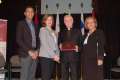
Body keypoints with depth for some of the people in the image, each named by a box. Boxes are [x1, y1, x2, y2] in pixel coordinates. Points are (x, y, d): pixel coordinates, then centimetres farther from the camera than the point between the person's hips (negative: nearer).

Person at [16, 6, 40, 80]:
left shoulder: (35, 25, 17)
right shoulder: (21, 23, 0)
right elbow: (19, 40, -9)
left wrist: (37, 50, -1)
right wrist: (29, 51, -13)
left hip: (35, 54, 5)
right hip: (26, 54, -5)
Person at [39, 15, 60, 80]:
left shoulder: (53, 32, 17)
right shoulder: (43, 30, -4)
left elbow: (55, 44, 14)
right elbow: (45, 44, -12)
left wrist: (57, 55, 0)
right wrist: (54, 55, -14)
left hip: (52, 57, 7)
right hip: (45, 56, -7)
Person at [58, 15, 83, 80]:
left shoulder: (78, 31, 12)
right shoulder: (61, 33, 18)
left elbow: (81, 43, 8)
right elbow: (59, 43, 16)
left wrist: (78, 48, -11)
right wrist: (60, 46, -5)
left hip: (74, 57, -2)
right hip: (64, 57, 2)